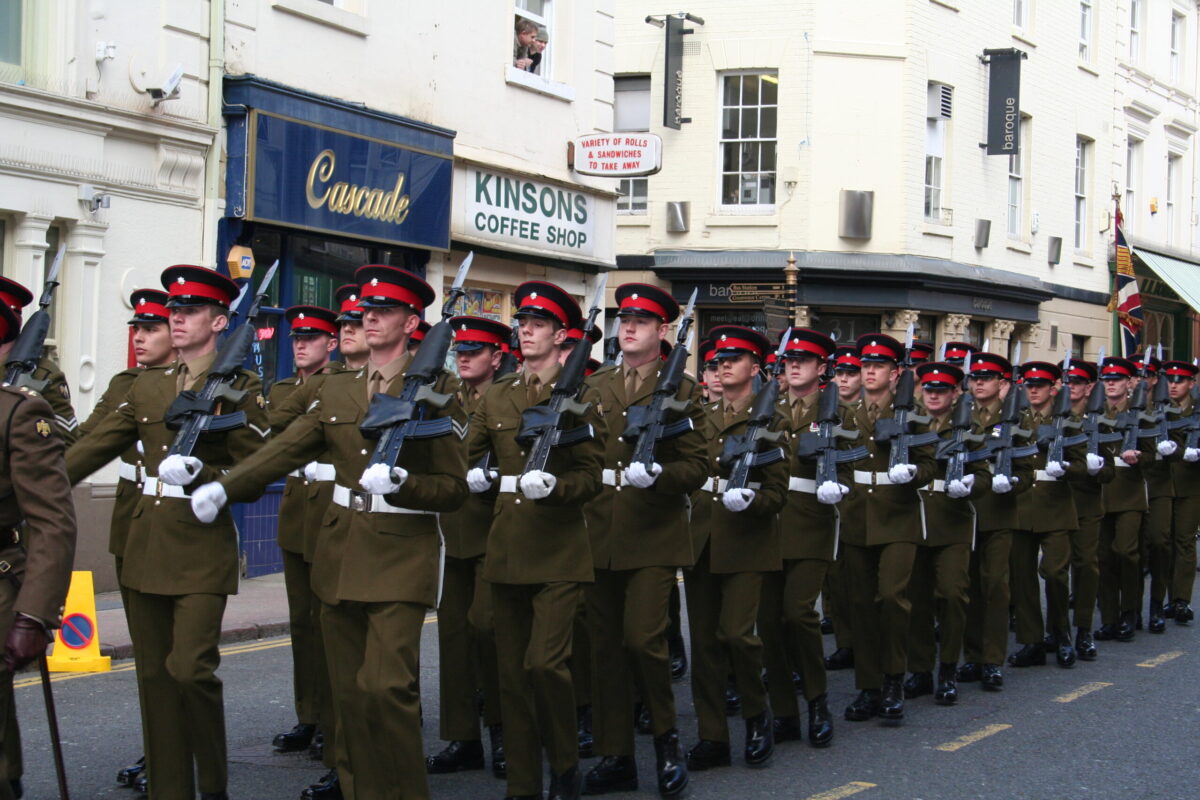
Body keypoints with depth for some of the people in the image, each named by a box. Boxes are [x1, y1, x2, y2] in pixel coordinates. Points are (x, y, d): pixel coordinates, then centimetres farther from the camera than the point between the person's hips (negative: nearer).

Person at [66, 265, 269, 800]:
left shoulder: (241, 388, -3)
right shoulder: (147, 386, 13)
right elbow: (95, 446, 10)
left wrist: (197, 473, -22)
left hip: (203, 549, -6)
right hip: (146, 547, 6)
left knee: (190, 668, -13)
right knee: (153, 675, 7)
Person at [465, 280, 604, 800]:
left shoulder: (580, 398, -2)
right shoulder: (497, 396, 11)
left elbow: (591, 477, -6)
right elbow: (468, 456, 17)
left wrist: (552, 487, -23)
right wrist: (477, 478, -4)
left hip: (558, 549, -5)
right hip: (506, 548, 5)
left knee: (544, 661, -15)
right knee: (511, 670, 6)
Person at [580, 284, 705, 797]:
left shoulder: (681, 390, 1)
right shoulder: (595, 389, 14)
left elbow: (696, 467, -4)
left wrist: (658, 474, -21)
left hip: (654, 537, -5)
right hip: (599, 536, 5)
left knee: (643, 637, -15)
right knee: (605, 645, 6)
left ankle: (666, 736, 10)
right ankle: (615, 758, 15)